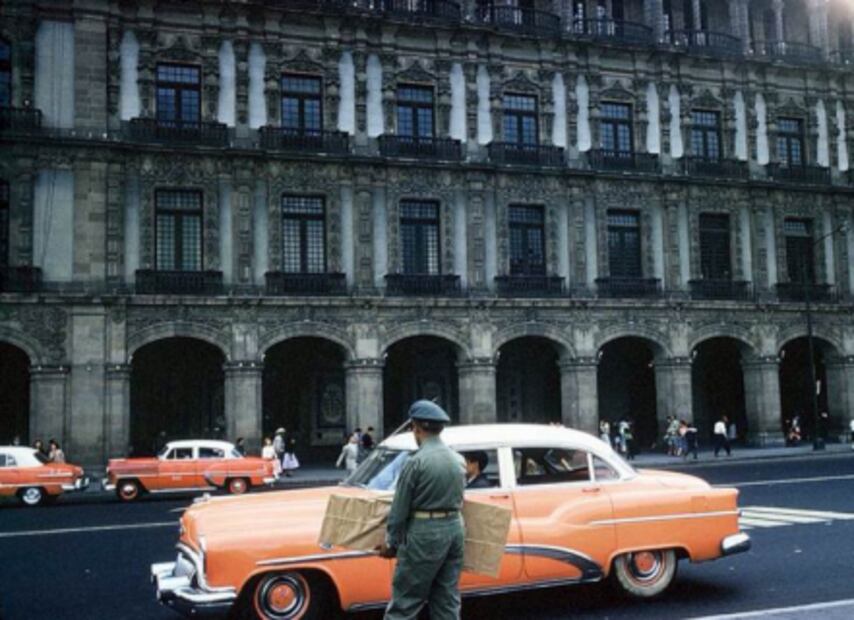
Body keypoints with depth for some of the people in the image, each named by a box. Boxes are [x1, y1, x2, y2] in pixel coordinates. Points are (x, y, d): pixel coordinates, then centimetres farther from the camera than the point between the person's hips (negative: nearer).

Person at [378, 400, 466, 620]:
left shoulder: (416, 461, -14)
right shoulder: (459, 460, 6)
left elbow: (399, 508, -9)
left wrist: (391, 542, 1)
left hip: (425, 533, -7)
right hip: (454, 528, 7)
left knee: (404, 602, 0)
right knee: (448, 600, 12)